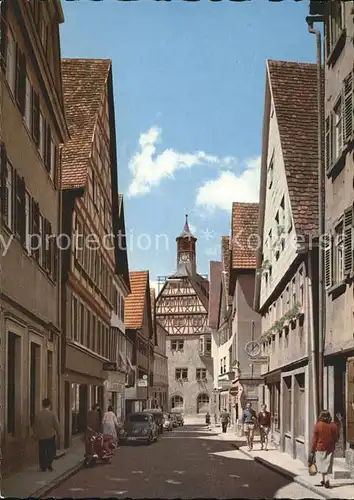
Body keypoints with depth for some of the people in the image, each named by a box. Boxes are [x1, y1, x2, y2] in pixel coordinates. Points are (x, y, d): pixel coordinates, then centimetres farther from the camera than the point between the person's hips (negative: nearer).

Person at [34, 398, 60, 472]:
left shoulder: (38, 415, -5)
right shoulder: (52, 414, -10)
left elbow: (36, 426, 1)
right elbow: (57, 425, -8)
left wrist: (36, 435, 13)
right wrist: (58, 434, 6)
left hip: (41, 436, 2)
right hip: (50, 436, -1)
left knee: (42, 452, 10)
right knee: (52, 451, 12)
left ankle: (43, 467, 12)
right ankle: (49, 464, -2)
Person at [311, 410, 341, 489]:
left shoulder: (318, 425, -11)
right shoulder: (334, 425, -4)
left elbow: (314, 439, -7)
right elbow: (337, 437, 11)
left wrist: (313, 450, 2)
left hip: (320, 448, -2)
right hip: (330, 449, 2)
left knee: (322, 464, 10)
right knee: (327, 464, 6)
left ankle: (325, 479, 1)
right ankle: (325, 480, -1)